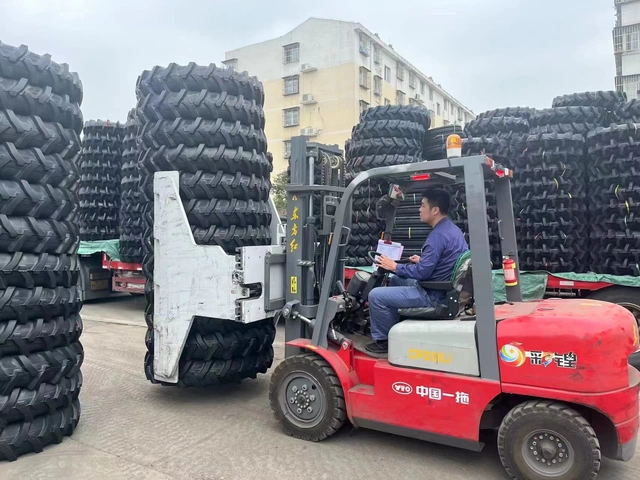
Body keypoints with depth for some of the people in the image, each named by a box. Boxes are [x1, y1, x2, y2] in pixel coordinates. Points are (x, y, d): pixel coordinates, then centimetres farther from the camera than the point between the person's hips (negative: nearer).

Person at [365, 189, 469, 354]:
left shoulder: (438, 235, -23)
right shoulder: (452, 229, 8)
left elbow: (422, 273, -25)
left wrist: (394, 267, -12)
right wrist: (422, 260, 15)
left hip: (433, 295, -11)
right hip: (446, 289, 11)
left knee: (376, 296, -10)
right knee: (395, 280, 27)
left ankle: (383, 340, 8)